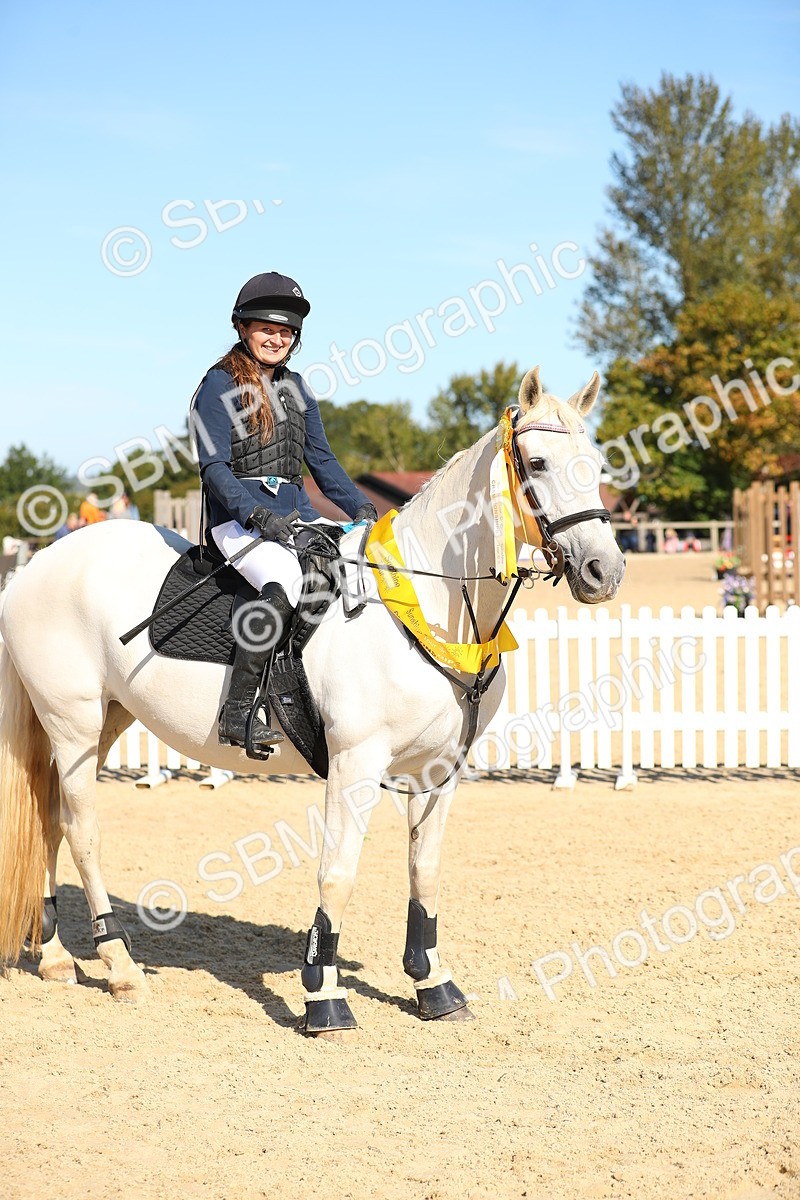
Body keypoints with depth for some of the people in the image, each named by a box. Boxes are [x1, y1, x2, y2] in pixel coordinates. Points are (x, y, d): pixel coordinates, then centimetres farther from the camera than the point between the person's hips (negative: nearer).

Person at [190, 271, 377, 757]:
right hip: (238, 516, -7)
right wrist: (258, 515, -25)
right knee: (288, 583, -36)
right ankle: (238, 712, -34)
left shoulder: (296, 388, 18)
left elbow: (321, 458, 20)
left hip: (295, 512, 7)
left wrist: (360, 507, 4)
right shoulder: (220, 385, -2)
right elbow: (214, 466, -10)